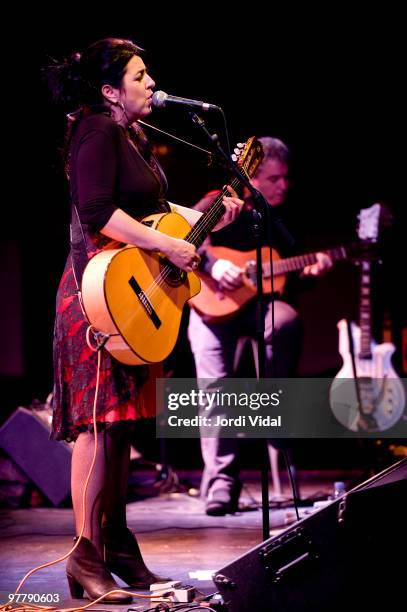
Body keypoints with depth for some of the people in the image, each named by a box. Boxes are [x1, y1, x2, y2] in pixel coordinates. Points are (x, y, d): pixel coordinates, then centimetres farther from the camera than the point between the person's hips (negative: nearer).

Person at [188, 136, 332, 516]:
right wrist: (212, 264, -28)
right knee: (215, 380, -25)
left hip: (260, 303, 3)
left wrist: (307, 271, -3)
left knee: (288, 321, -34)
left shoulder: (282, 218, 12)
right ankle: (221, 478, -22)